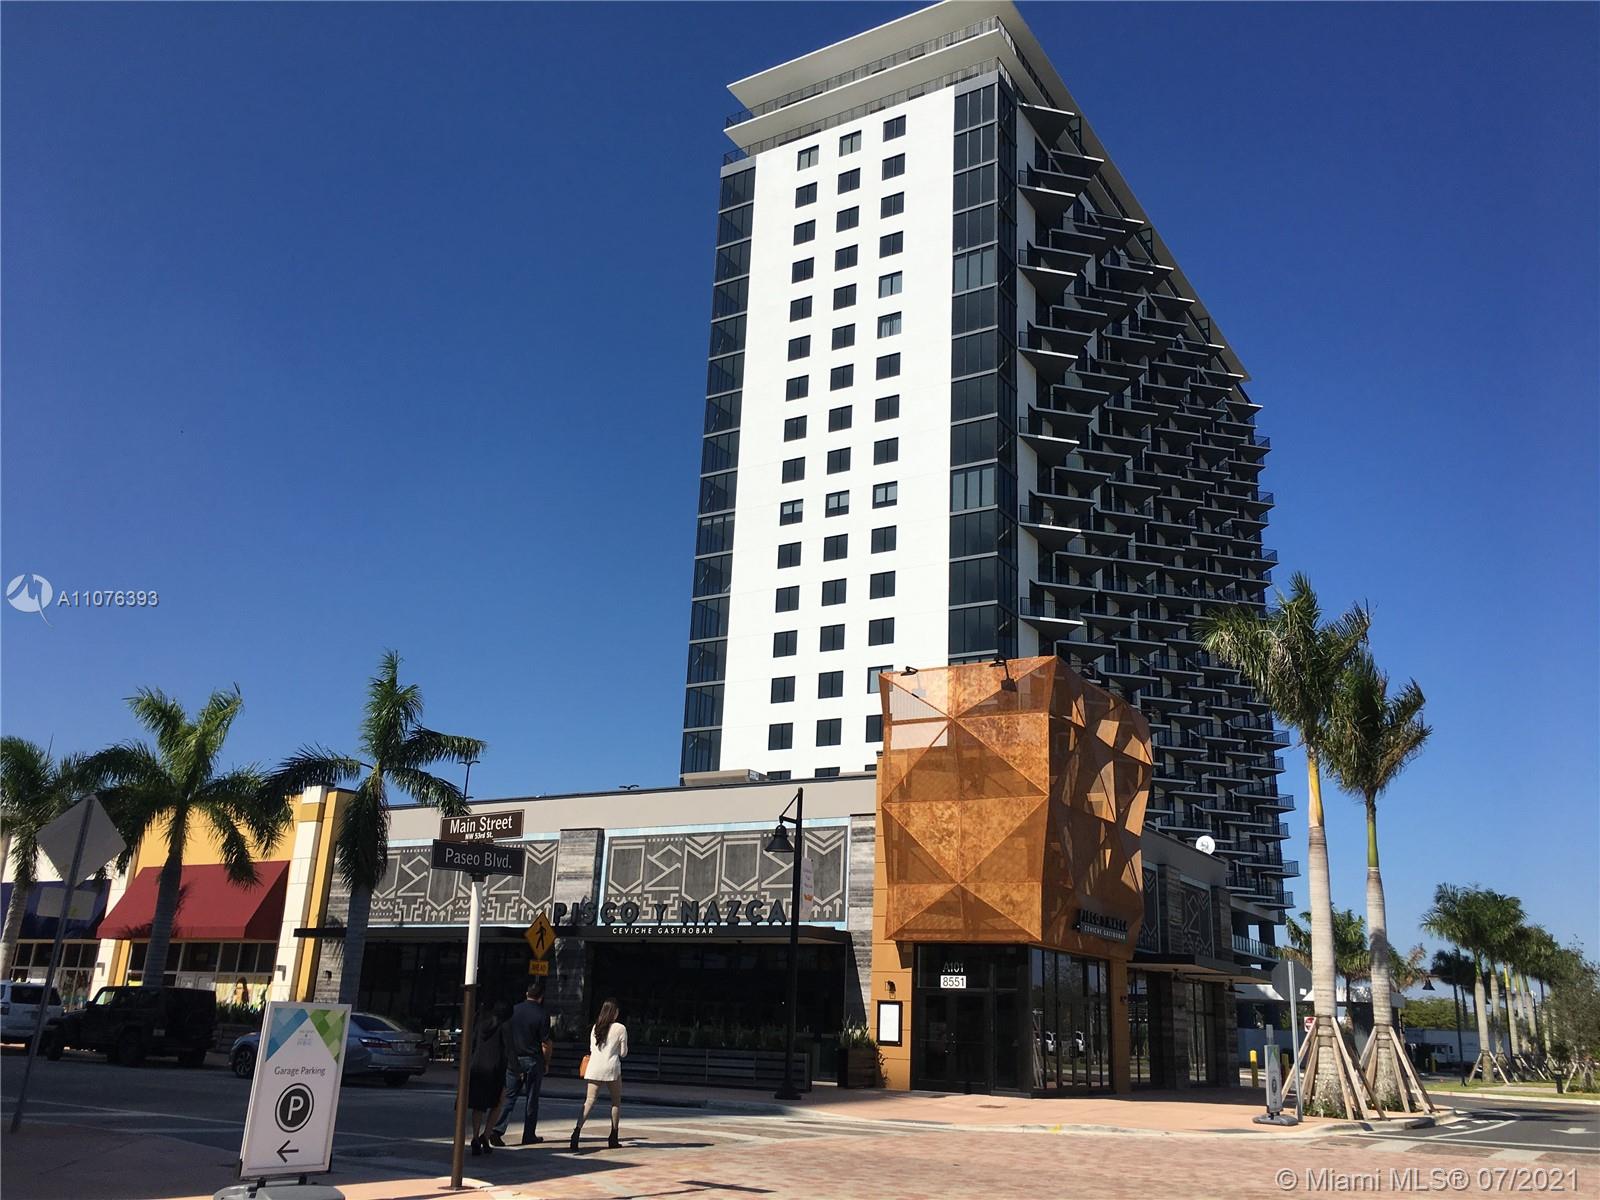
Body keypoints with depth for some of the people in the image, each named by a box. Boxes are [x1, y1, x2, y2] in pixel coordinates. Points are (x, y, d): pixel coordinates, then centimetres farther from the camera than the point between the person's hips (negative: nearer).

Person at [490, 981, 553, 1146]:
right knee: (532, 1099, 8)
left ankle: (497, 1129, -8)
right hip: (533, 1061, -3)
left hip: (513, 1060, 3)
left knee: (509, 1096, 6)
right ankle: (529, 1135, 13)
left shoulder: (514, 1010, 1)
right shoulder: (542, 1015, -11)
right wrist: (547, 1063, 2)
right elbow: (546, 1043, -11)